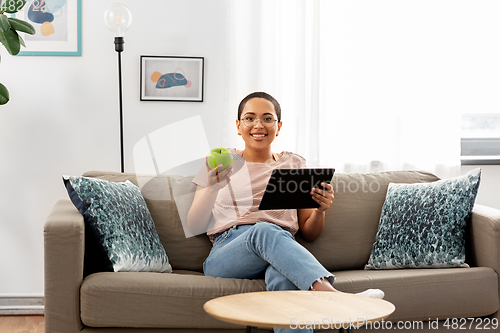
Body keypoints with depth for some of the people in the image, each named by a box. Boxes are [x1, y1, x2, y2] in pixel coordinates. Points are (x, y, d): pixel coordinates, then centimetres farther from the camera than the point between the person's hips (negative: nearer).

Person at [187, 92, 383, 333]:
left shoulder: (295, 165, 21)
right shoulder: (220, 164, 17)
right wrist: (212, 188, -9)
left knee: (284, 276, -39)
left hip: (281, 248, 1)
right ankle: (331, 294, -54)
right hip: (226, 256, -1)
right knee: (264, 231, -38)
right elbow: (195, 227, 8)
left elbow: (309, 233, 20)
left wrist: (320, 210, -3)